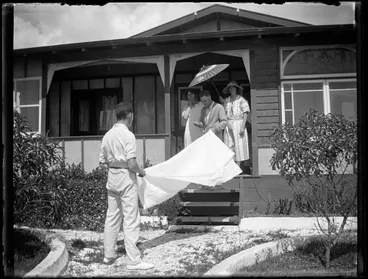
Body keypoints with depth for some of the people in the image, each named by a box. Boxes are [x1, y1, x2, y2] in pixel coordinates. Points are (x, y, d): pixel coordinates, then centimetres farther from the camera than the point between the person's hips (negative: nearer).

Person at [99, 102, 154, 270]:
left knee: (112, 217, 15)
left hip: (112, 178, 7)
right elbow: (131, 163, -19)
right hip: (126, 178, -7)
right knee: (131, 220, -3)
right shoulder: (127, 135, -14)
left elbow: (103, 162, 11)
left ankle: (109, 255, 25)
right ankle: (133, 260, 0)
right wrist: (141, 171, -2)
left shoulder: (108, 135, 8)